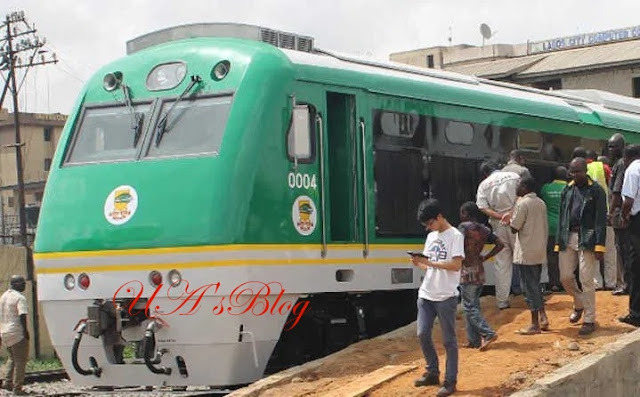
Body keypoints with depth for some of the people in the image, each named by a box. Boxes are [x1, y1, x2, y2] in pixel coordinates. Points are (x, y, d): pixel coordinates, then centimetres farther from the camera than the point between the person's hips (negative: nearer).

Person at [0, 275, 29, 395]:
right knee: (20, 360, 0)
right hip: (17, 333, -8)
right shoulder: (20, 298, -13)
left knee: (12, 358, 22)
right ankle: (17, 388, 0)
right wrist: (25, 331, -16)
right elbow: (22, 316, -21)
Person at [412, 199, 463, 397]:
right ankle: (433, 373, 23)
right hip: (426, 294, 7)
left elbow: (456, 265, -19)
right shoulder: (431, 236, 14)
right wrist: (419, 263, -5)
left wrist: (429, 262, -21)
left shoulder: (455, 236, -8)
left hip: (446, 297, -7)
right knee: (423, 334, 6)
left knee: (449, 340, 1)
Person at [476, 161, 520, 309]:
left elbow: (483, 207, -6)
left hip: (498, 225, 1)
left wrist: (500, 216, -12)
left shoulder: (484, 185, 6)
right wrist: (511, 214, -14)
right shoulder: (513, 176, 4)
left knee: (501, 263, 7)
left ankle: (502, 300, 7)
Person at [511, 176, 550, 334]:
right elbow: (545, 228, 14)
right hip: (540, 252, 8)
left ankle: (535, 324, 1)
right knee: (535, 286, 17)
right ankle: (543, 318, 15)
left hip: (526, 254, -8)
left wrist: (511, 215, 0)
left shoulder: (522, 204, -15)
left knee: (529, 287, -2)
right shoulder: (541, 203, 10)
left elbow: (514, 228, -14)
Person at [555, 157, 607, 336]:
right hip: (568, 238, 5)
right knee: (565, 277, 7)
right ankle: (579, 304, 34)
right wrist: (559, 241, 9)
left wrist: (599, 246, -14)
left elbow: (601, 220, -8)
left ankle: (589, 320, 6)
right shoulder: (567, 190, 11)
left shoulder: (596, 191, -5)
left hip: (587, 239, -5)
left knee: (587, 280, -4)